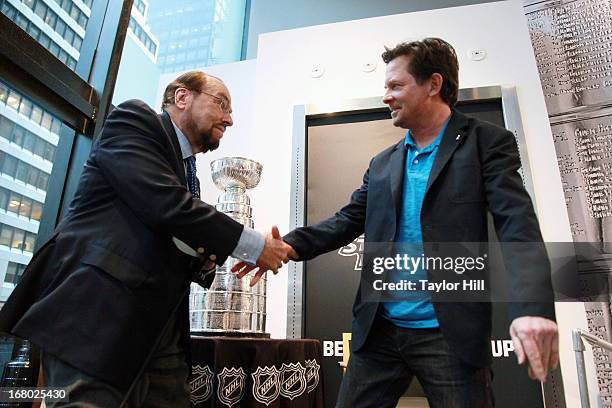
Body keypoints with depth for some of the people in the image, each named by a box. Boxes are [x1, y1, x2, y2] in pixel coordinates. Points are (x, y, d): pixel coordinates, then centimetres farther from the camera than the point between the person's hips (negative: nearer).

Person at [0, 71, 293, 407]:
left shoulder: (186, 170, 23)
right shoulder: (135, 119, 0)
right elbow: (163, 201, -18)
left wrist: (204, 260, 3)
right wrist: (253, 245, -12)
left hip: (158, 332, 8)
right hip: (98, 315, -8)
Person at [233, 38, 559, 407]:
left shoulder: (487, 142, -1)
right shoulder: (382, 164, 13)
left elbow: (517, 225, -12)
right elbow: (348, 220, 9)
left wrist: (532, 308, -27)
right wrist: (288, 246, -6)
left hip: (450, 334, -4)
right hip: (379, 330, 5)